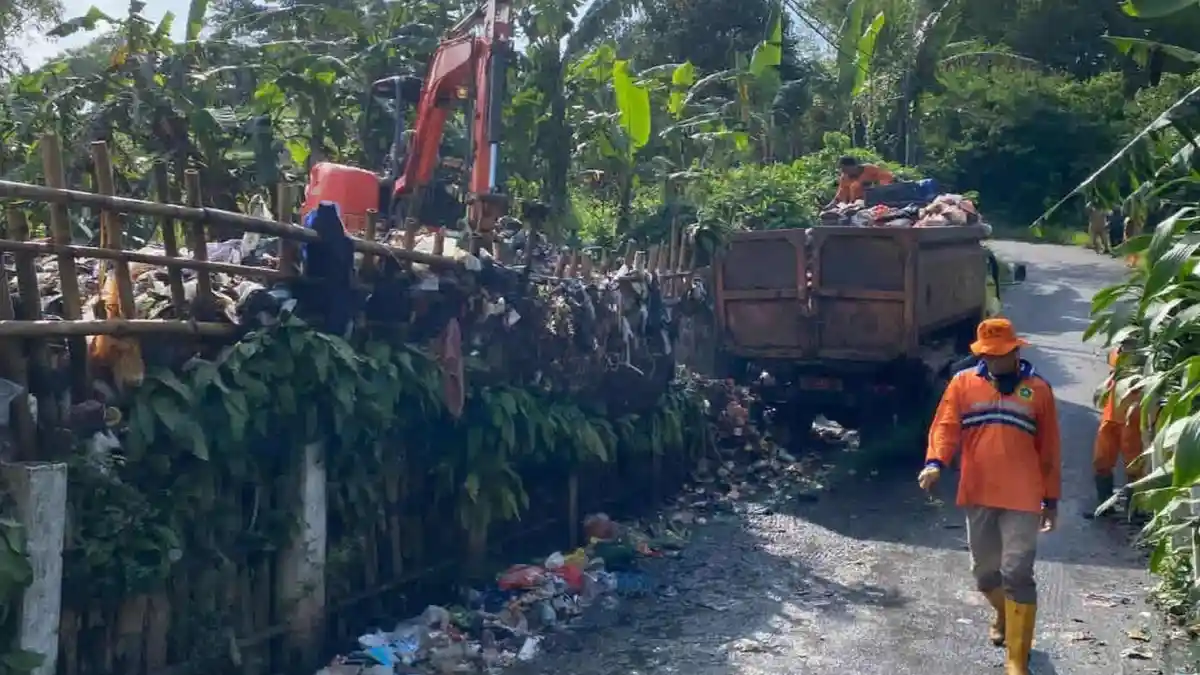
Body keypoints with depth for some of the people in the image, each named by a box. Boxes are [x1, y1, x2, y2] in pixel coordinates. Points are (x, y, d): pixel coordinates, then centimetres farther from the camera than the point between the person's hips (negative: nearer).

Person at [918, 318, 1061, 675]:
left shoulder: (1038, 388, 3)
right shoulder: (963, 383, 5)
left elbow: (1048, 449, 6)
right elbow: (946, 425, -6)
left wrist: (1051, 499, 7)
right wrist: (935, 462, -25)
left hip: (1022, 498, -2)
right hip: (977, 494, 2)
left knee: (1018, 573, -7)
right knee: (984, 569, 15)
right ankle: (1003, 614, 47)